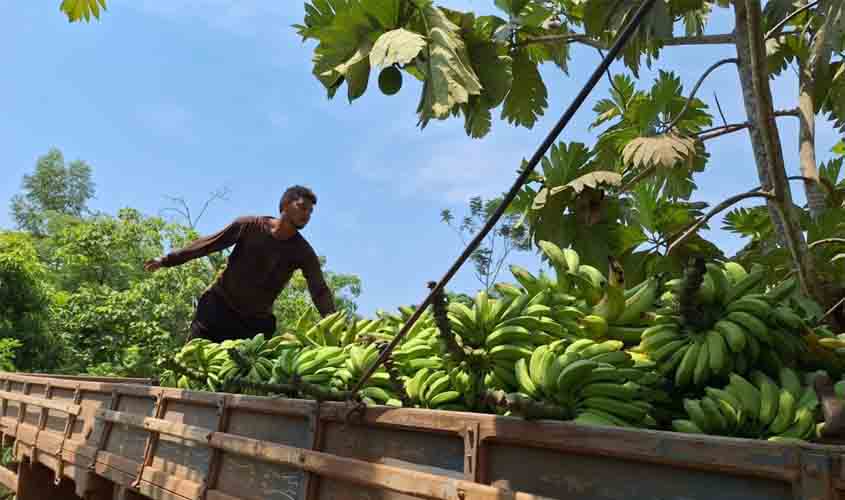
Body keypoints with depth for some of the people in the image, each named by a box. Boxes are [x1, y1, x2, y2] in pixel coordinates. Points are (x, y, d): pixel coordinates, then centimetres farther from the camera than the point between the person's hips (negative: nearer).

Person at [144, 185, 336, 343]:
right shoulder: (249, 225, -11)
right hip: (218, 305, 0)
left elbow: (320, 291, -17)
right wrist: (167, 260, 2)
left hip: (257, 321, 1)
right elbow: (209, 243, -1)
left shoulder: (303, 253, -10)